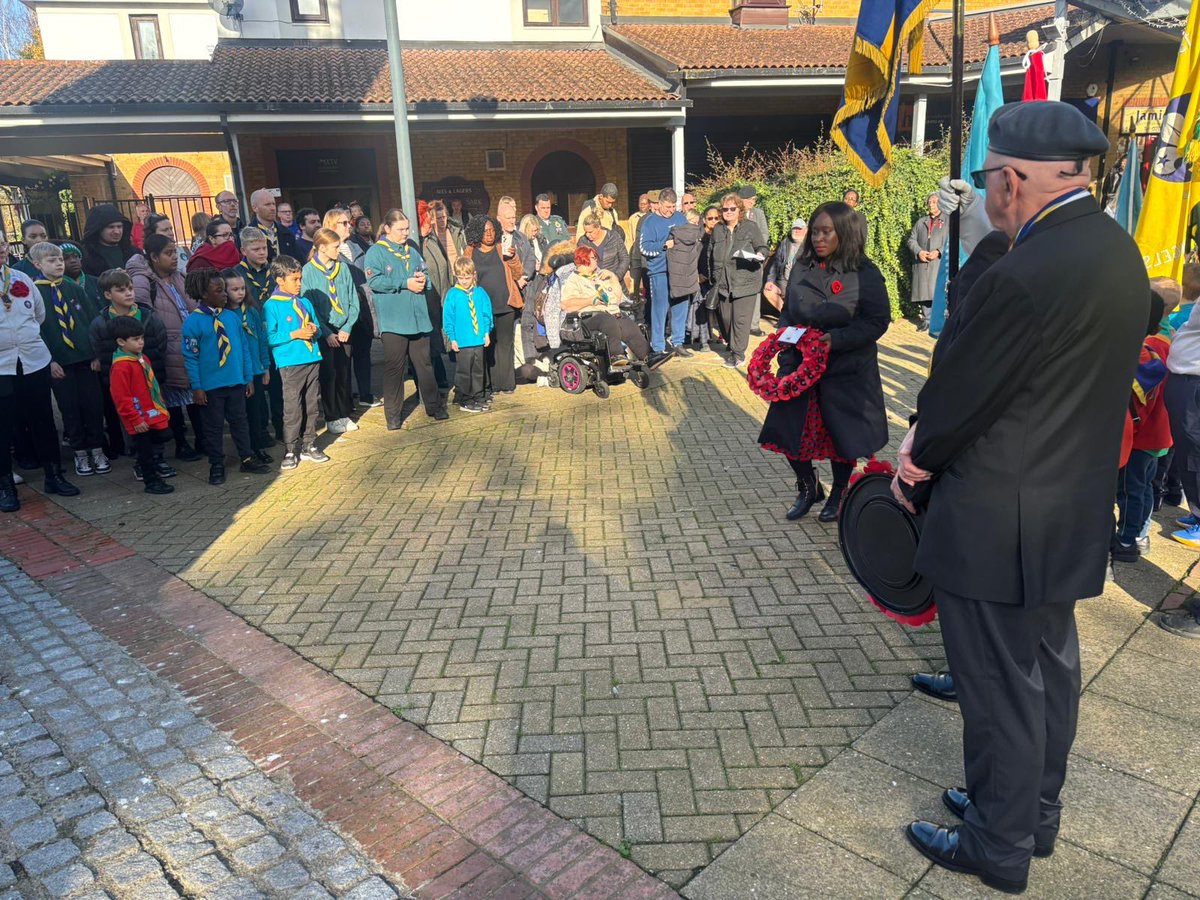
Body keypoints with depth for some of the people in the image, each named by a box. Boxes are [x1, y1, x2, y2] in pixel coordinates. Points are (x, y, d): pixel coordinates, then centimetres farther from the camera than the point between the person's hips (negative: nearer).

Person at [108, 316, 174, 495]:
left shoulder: (141, 359, 9)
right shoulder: (120, 366, -21)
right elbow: (121, 398, -22)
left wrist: (161, 406, 21)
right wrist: (135, 420, -19)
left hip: (153, 414, 9)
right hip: (139, 420, -8)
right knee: (145, 449, 3)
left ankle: (142, 466, 34)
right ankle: (151, 482, 16)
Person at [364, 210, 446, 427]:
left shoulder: (412, 252, 16)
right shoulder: (375, 252, -2)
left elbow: (425, 272, 24)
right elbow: (374, 281, -14)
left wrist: (422, 279, -1)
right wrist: (405, 284, -16)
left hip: (418, 317, 5)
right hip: (393, 320, -5)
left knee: (424, 363, 10)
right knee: (394, 367, 0)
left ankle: (434, 406, 20)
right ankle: (393, 414, 9)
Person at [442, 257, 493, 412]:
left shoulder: (480, 293, 3)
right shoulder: (452, 294, -5)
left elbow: (487, 313, 9)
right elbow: (448, 318, -3)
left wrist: (487, 332, 4)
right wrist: (452, 338, -5)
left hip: (479, 340, 4)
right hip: (462, 341, -3)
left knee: (478, 371, 13)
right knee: (463, 372, 1)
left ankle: (477, 397, 24)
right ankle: (463, 401, 10)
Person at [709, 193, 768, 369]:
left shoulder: (750, 227, 2)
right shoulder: (717, 230, 15)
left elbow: (763, 248, 4)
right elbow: (710, 254, 22)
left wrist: (759, 255, -20)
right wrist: (713, 277, 18)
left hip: (745, 282, -4)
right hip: (723, 283, 5)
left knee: (741, 319, -7)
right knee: (725, 318, 6)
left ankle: (738, 354, -2)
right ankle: (732, 346, 24)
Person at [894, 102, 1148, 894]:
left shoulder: (1026, 273, -27)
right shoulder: (1116, 250, 4)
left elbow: (960, 395, -18)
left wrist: (918, 462, 3)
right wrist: (931, 448, 6)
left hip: (998, 523, -9)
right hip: (1071, 508, 9)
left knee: (1001, 688, 7)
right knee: (1050, 670, 22)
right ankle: (1034, 814, 42)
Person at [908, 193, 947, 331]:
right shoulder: (921, 221, 21)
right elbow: (911, 239, 13)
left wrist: (939, 252, -15)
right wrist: (919, 252, -5)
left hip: (940, 262, -4)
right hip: (922, 262, 4)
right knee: (923, 290, 4)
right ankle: (926, 320, 11)